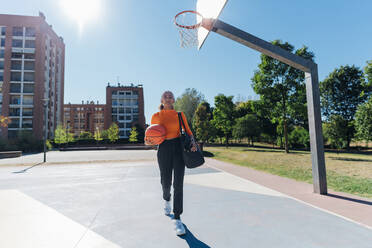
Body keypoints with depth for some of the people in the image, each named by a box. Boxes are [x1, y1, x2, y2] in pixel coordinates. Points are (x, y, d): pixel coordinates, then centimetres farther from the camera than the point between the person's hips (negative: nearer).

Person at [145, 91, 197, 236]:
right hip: (164, 149, 0)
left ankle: (177, 219, 6)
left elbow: (188, 131, 10)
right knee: (166, 182, 6)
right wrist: (148, 142, -9)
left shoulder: (180, 115, 7)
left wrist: (193, 143, -8)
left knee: (178, 184, -5)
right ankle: (166, 199, 45)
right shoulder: (156, 116, 7)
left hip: (179, 148, 0)